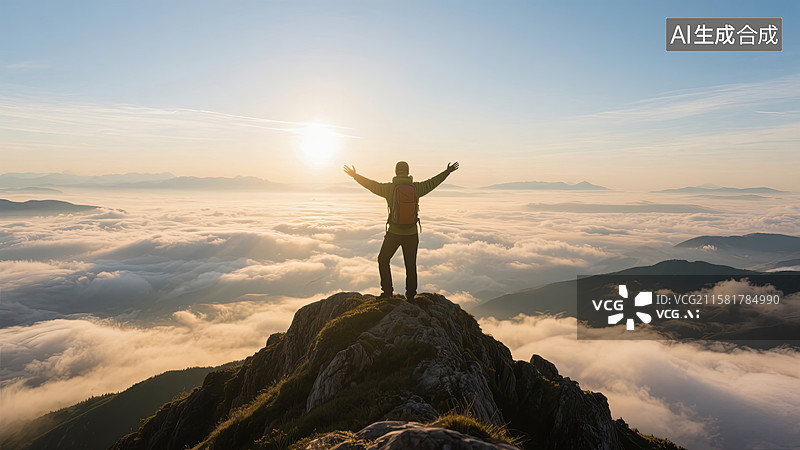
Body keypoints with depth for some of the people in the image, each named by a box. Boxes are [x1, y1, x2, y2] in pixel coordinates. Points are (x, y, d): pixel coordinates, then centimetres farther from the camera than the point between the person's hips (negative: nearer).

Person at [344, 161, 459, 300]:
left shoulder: (390, 188, -10)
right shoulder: (416, 187, -2)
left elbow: (372, 185, -4)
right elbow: (432, 182, 10)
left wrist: (354, 175, 7)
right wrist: (447, 172, 24)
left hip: (394, 233, -2)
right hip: (412, 234, 2)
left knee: (383, 260, 17)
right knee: (411, 265, 12)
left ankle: (387, 291, 14)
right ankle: (411, 295, 16)